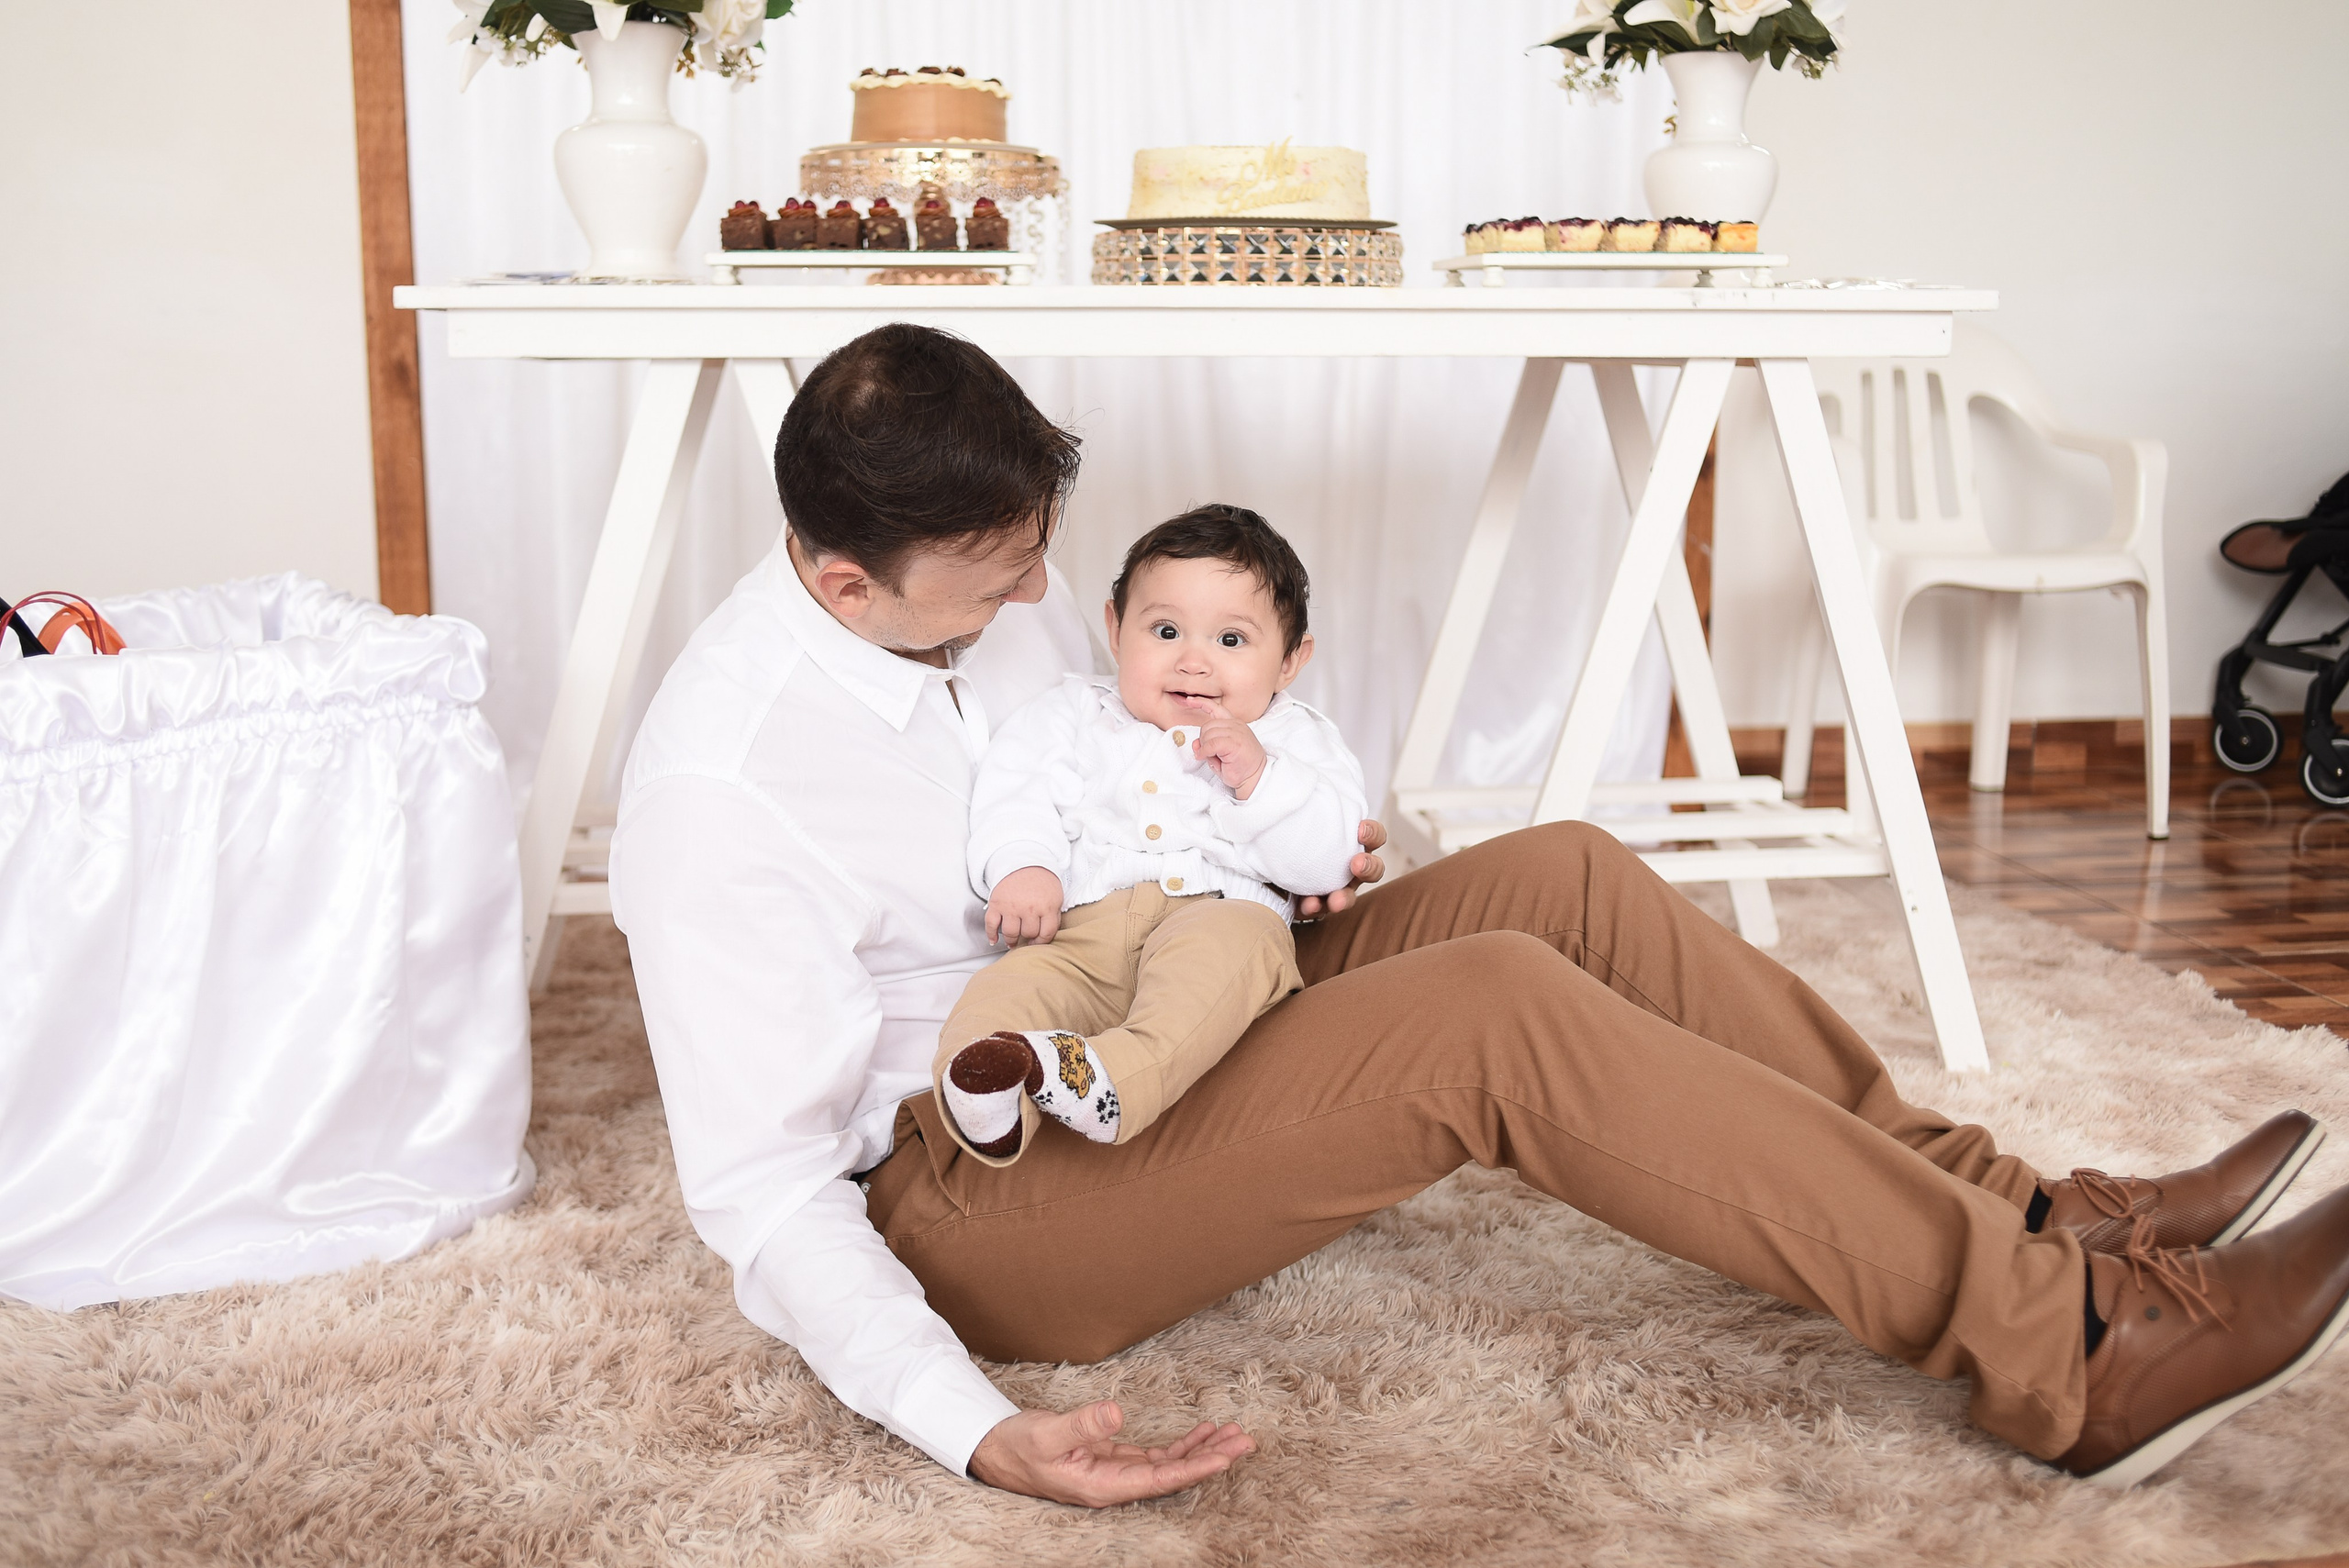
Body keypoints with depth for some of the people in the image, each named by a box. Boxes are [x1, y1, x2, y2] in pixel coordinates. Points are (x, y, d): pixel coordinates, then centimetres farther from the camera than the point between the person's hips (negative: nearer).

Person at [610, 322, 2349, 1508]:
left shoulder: (994, 587, -2)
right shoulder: (716, 792, -24)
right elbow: (763, 1193, -23)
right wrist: (973, 1433, -36)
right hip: (966, 1199, -8)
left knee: (1563, 877, -8)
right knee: (1498, 1011, -27)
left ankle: (2023, 1214, -4)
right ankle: (2074, 1347, -23)